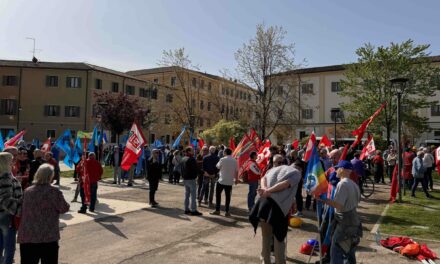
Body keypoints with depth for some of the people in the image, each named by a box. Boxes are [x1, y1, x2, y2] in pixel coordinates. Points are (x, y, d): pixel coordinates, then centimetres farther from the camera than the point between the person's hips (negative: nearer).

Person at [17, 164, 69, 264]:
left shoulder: (27, 191, 5)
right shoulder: (54, 192, -12)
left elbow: (22, 211, 13)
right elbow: (64, 208, -5)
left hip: (26, 236, 5)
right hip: (48, 236, -5)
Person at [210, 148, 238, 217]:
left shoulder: (223, 159, -11)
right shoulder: (235, 161, 1)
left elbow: (218, 167, 2)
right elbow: (236, 171, 4)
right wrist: (236, 179, 15)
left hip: (221, 180, -3)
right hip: (230, 182, 3)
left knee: (218, 194, 9)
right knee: (228, 196, 8)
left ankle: (217, 210, 12)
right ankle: (227, 211, 9)